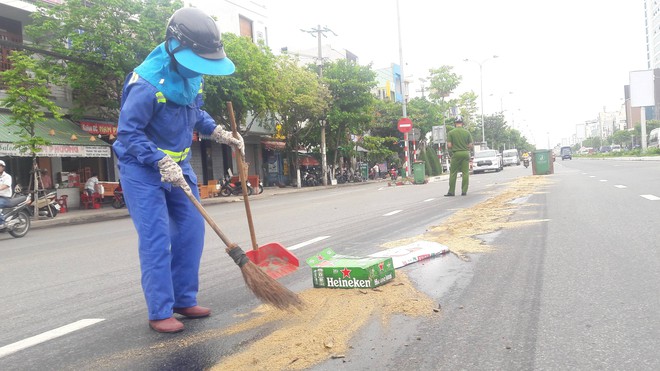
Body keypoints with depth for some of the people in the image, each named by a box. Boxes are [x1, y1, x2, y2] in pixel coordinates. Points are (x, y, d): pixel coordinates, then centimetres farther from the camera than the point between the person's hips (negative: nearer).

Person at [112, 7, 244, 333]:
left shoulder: (191, 76, -2)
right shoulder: (147, 82, -25)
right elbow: (128, 132, -22)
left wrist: (221, 134, 0)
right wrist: (162, 164, -28)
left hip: (178, 163, 8)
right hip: (142, 167, -7)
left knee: (191, 231, 6)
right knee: (156, 240, -8)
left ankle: (184, 301, 18)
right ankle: (160, 313, 3)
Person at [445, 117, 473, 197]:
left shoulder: (451, 133, -3)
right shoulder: (467, 132, 2)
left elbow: (449, 146, -7)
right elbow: (470, 145, 0)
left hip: (456, 154, -1)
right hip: (465, 153, 2)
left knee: (453, 173, 4)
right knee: (465, 173, 5)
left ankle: (451, 191, 3)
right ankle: (464, 191, 4)